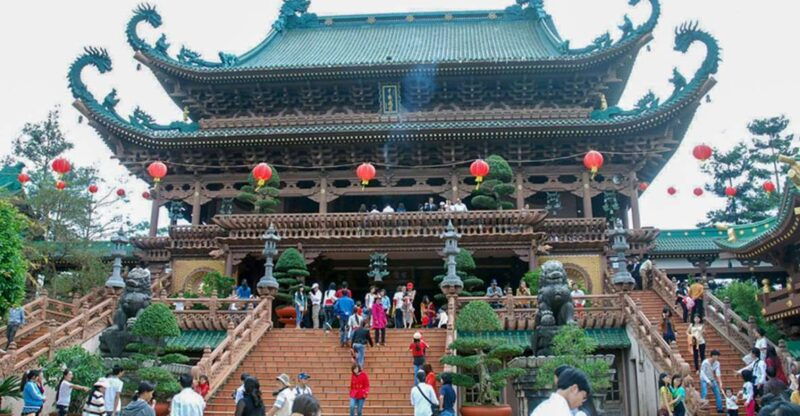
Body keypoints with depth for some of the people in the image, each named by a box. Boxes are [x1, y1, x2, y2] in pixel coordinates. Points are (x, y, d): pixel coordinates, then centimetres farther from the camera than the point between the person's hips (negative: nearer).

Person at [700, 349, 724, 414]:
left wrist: (720, 383, -22)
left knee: (718, 393, 2)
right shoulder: (705, 362, -24)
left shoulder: (717, 363, -8)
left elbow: (718, 373, -12)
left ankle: (719, 409, 11)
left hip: (712, 379, 6)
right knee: (704, 394, -17)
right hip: (704, 380, -6)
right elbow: (702, 373, -21)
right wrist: (708, 381, -28)